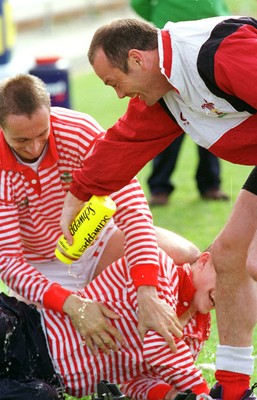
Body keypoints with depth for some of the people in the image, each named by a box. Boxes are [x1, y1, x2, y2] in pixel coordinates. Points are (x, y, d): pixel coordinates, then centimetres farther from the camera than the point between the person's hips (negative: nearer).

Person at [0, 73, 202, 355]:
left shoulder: (79, 131, -25)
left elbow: (130, 206, -31)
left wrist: (146, 295, -45)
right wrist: (72, 306, -45)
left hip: (99, 242, 2)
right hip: (44, 270, -1)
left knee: (186, 257, -21)